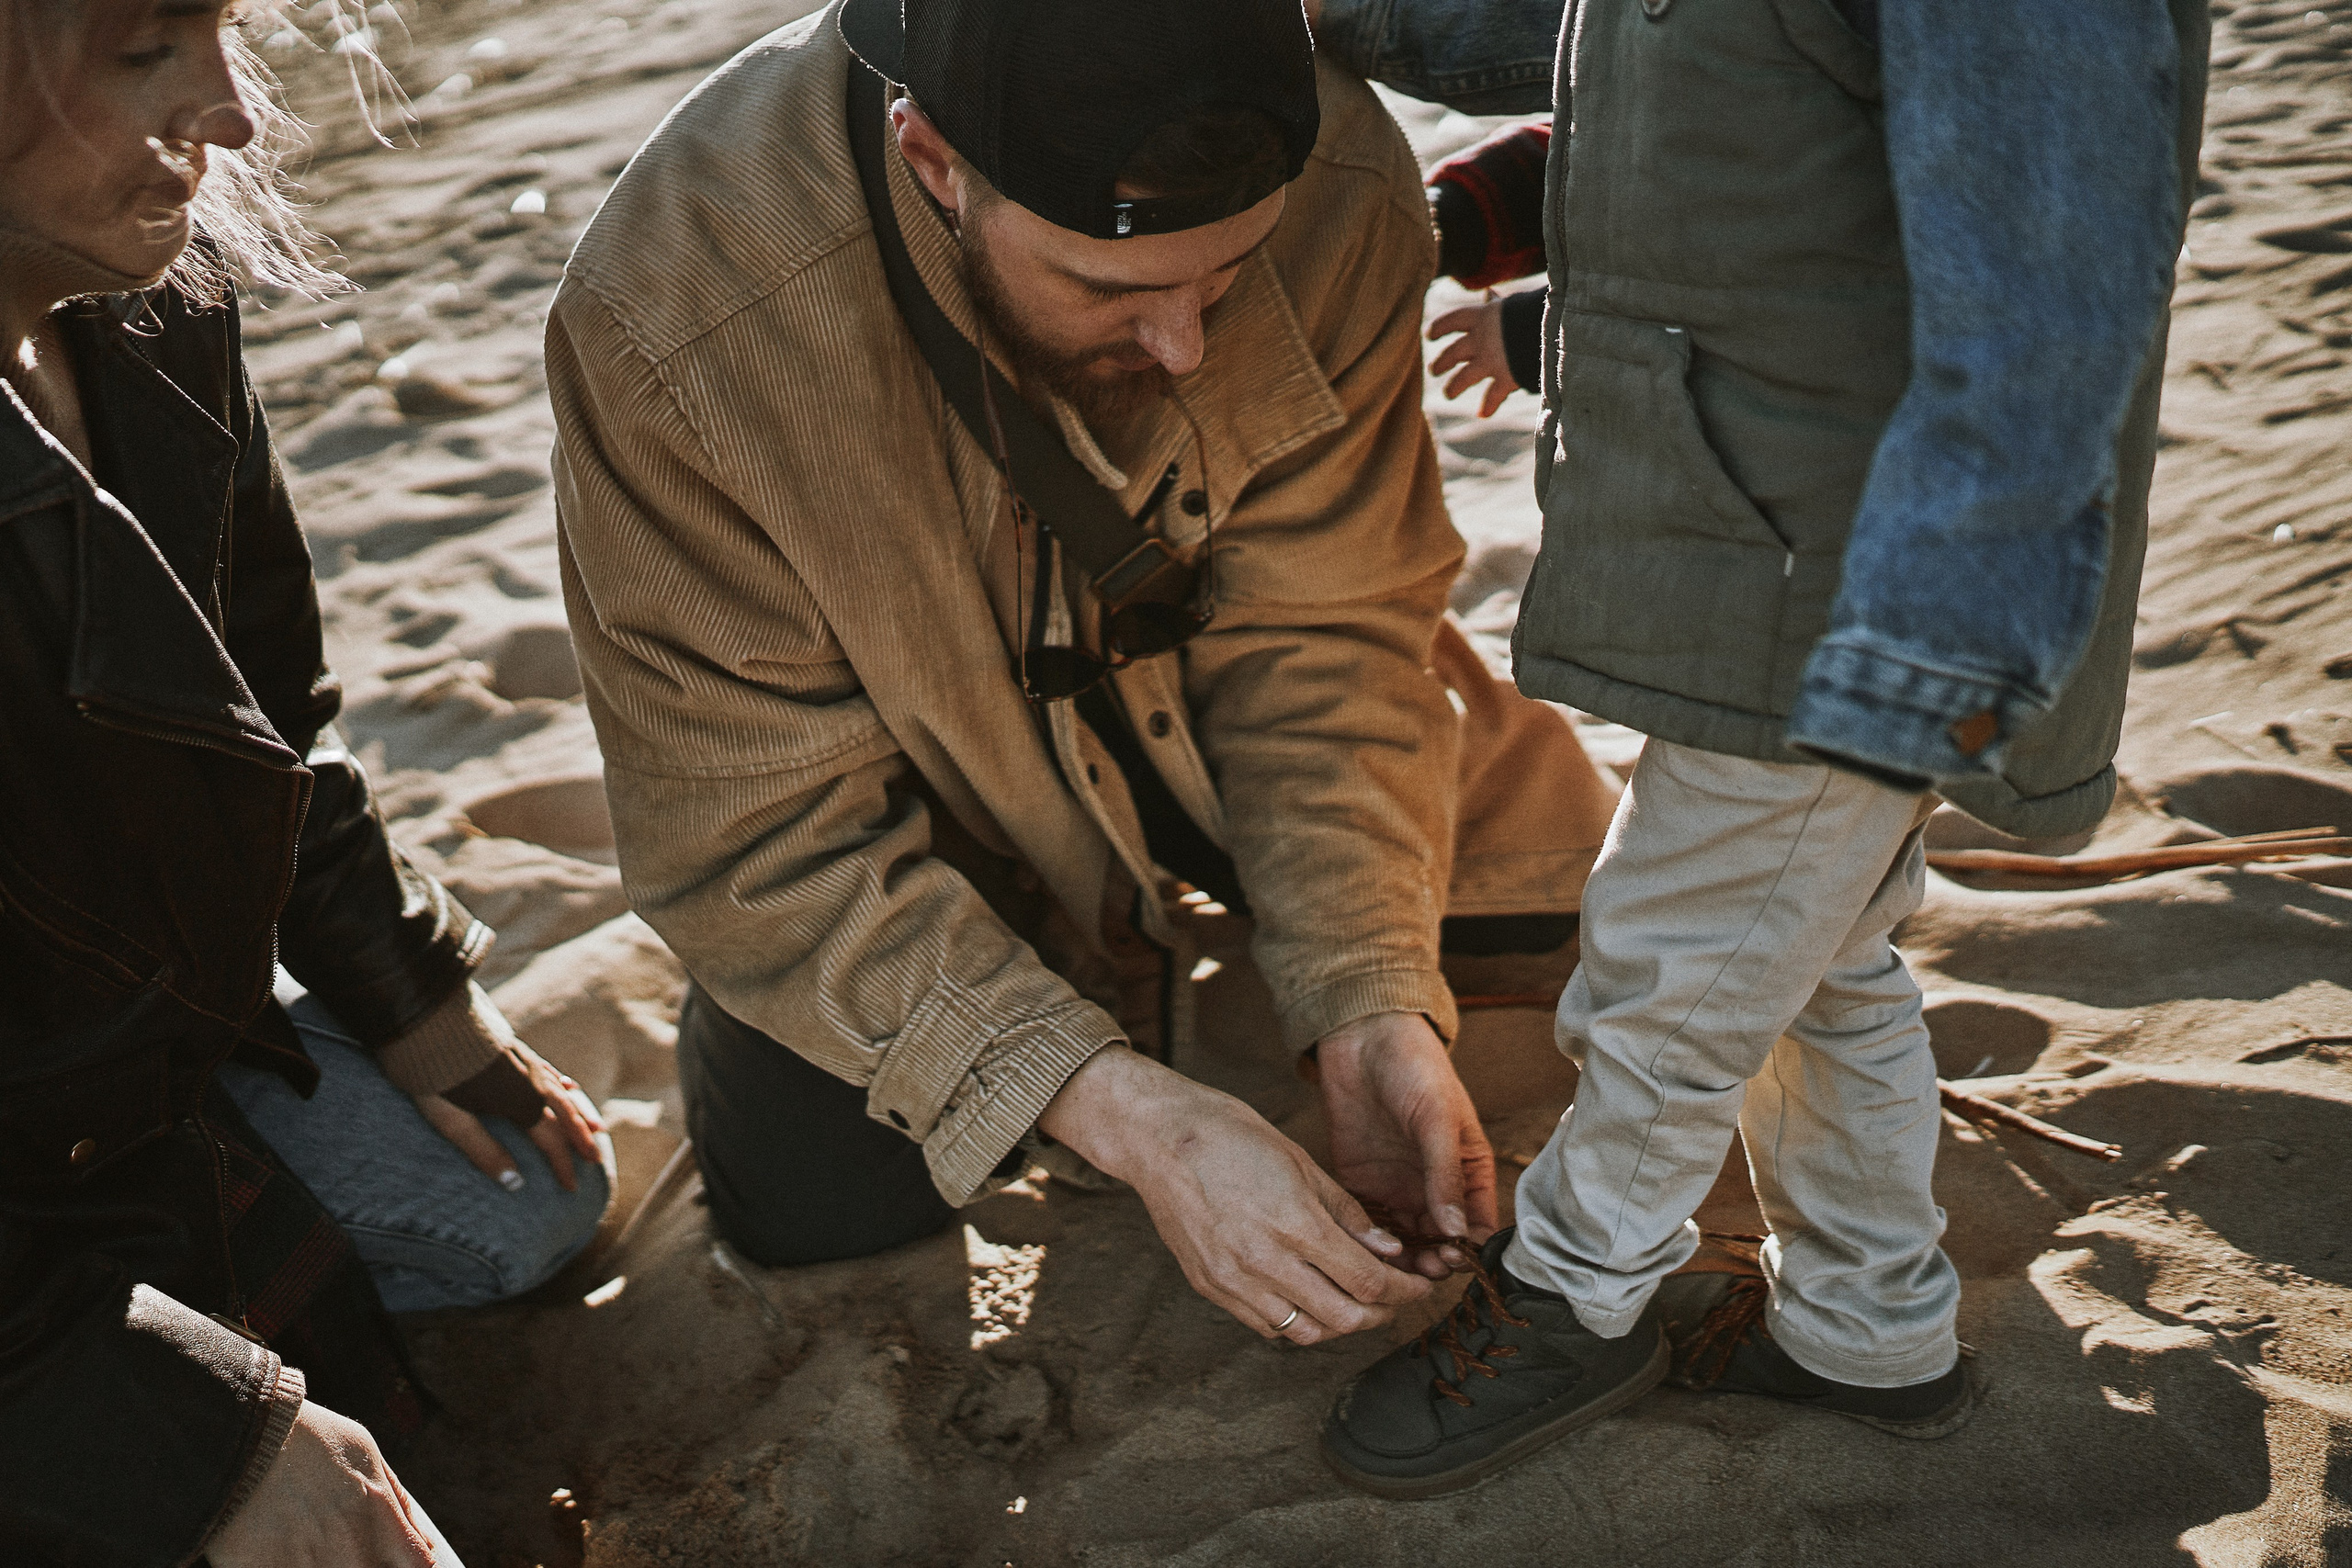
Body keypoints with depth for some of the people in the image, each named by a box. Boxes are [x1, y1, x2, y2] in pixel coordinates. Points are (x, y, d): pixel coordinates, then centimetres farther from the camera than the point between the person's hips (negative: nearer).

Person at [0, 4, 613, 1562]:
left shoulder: (151, 312, -9)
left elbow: (270, 708, 9)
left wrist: (404, 992, 9)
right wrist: (184, 1434, -26)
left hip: (156, 1042, 8)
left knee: (532, 1201, 15)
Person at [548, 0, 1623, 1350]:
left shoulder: (1334, 185, -31)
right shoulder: (674, 324, -38)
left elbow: (1317, 635, -21)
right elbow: (758, 837, -32)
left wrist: (1367, 1011, -34)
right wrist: (1130, 1119, -42)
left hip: (1188, 656, 2)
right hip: (927, 762, -2)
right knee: (817, 1197, -11)